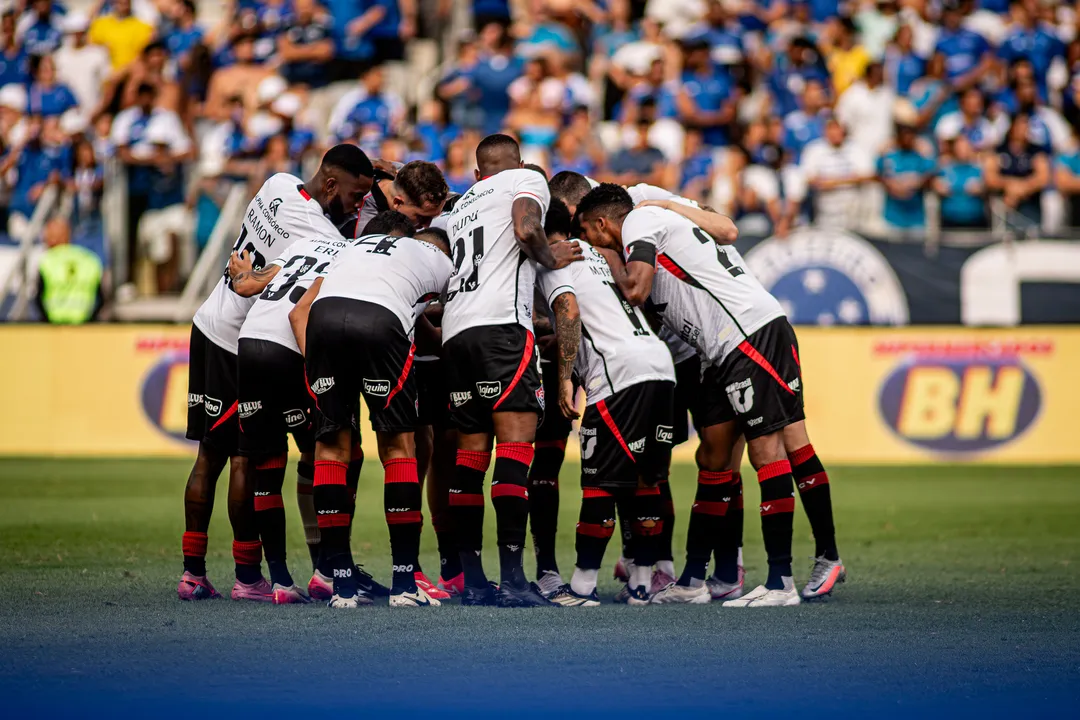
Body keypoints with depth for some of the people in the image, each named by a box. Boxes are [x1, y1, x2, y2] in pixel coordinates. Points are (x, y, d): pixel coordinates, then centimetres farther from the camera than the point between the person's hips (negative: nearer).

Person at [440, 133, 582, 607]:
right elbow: (526, 230, -8)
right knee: (516, 441, -11)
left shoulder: (461, 207, 33)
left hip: (455, 328, 7)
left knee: (472, 449, 8)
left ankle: (472, 581, 7)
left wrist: (541, 329, 34)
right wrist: (551, 258, 11)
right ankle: (513, 581, -20)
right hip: (501, 323, -7)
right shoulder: (527, 180, 13)